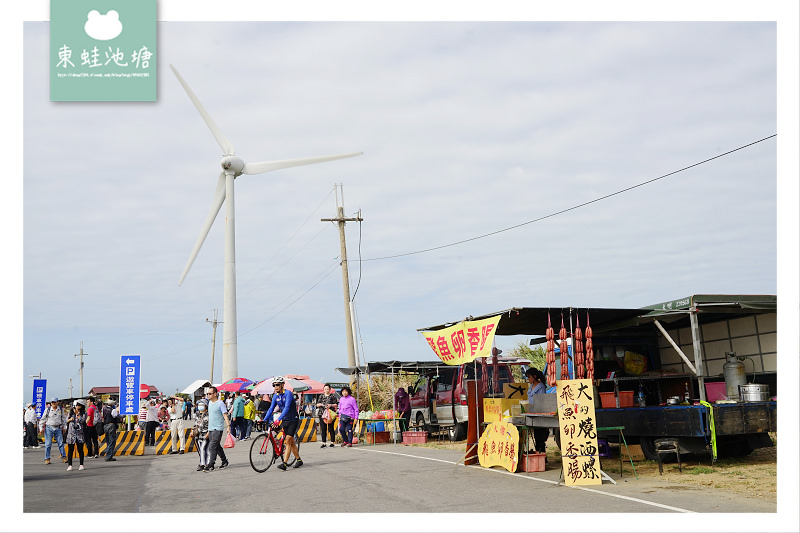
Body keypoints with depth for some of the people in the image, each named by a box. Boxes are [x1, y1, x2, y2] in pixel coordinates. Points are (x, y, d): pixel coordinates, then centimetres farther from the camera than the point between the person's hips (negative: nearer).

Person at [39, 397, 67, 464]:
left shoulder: (61, 409, 5)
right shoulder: (48, 409, -2)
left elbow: (63, 418, 17)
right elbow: (43, 419, 3)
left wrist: (64, 426, 14)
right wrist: (41, 428, -2)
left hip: (58, 428, 2)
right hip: (49, 428, -2)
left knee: (61, 443, 2)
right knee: (48, 444, -2)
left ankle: (64, 457, 9)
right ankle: (47, 459, 3)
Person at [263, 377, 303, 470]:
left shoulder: (288, 393, -19)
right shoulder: (275, 396, 2)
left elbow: (286, 408, -30)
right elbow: (271, 409, 1)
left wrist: (278, 419, -39)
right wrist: (264, 420, -11)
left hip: (293, 419, -7)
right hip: (285, 420, 7)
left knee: (288, 441, -13)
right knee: (291, 442, 11)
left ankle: (284, 463, -18)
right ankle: (299, 460, 24)